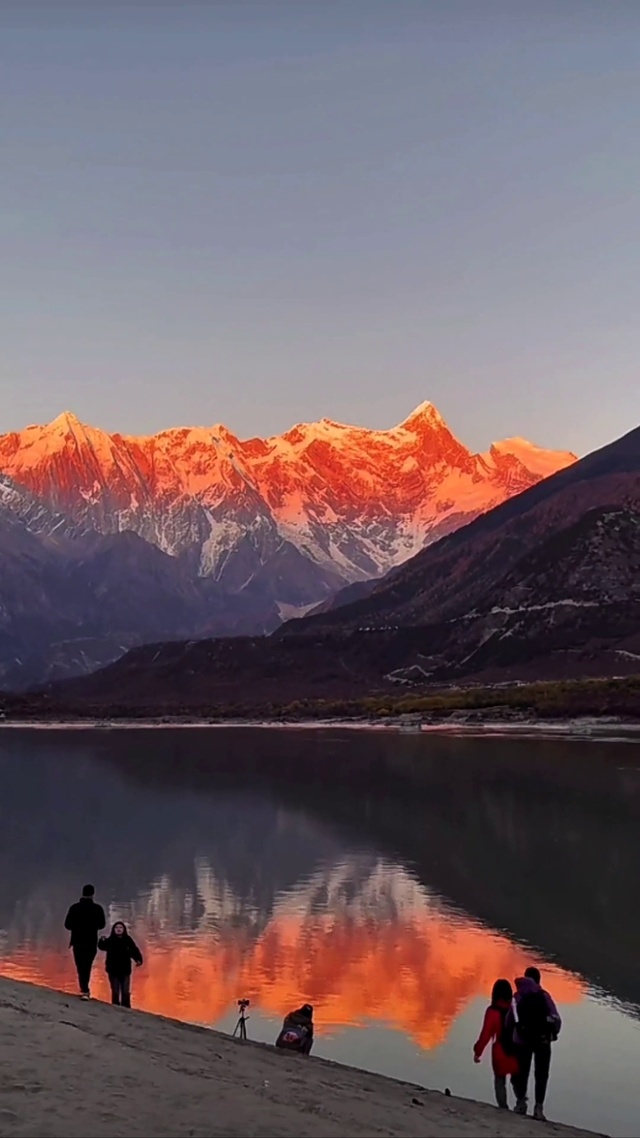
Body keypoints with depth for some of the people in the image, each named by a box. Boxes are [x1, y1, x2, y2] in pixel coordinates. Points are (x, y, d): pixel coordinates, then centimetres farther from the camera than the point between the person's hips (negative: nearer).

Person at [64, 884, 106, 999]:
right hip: (91, 942, 0)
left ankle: (84, 990, -2)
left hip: (78, 942, 0)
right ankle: (85, 990, 15)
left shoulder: (74, 908, -7)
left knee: (81, 966, 7)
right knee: (87, 966, 14)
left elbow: (67, 925, -5)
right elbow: (102, 924, 1)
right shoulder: (97, 908, -8)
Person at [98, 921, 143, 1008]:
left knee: (126, 992, 7)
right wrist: (102, 941, -43)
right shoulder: (110, 940, -6)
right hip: (113, 971, -1)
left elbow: (134, 951, -2)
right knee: (115, 992, 6)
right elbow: (102, 947, -22)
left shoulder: (128, 940, -1)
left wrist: (138, 960, -18)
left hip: (125, 970, 1)